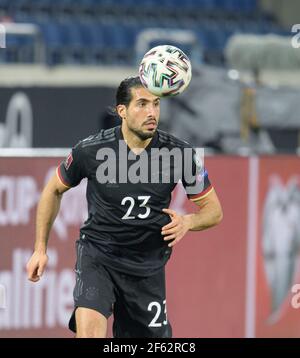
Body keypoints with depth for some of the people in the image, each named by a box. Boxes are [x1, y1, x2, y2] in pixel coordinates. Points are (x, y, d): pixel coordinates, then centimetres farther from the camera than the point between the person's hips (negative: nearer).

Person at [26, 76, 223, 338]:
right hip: (98, 254, -3)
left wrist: (187, 222, -22)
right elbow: (54, 190, 7)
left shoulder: (179, 153, -10)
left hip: (148, 265, 3)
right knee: (89, 325, -29)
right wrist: (40, 249, 6)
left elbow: (213, 209, 1)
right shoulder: (91, 150, -13)